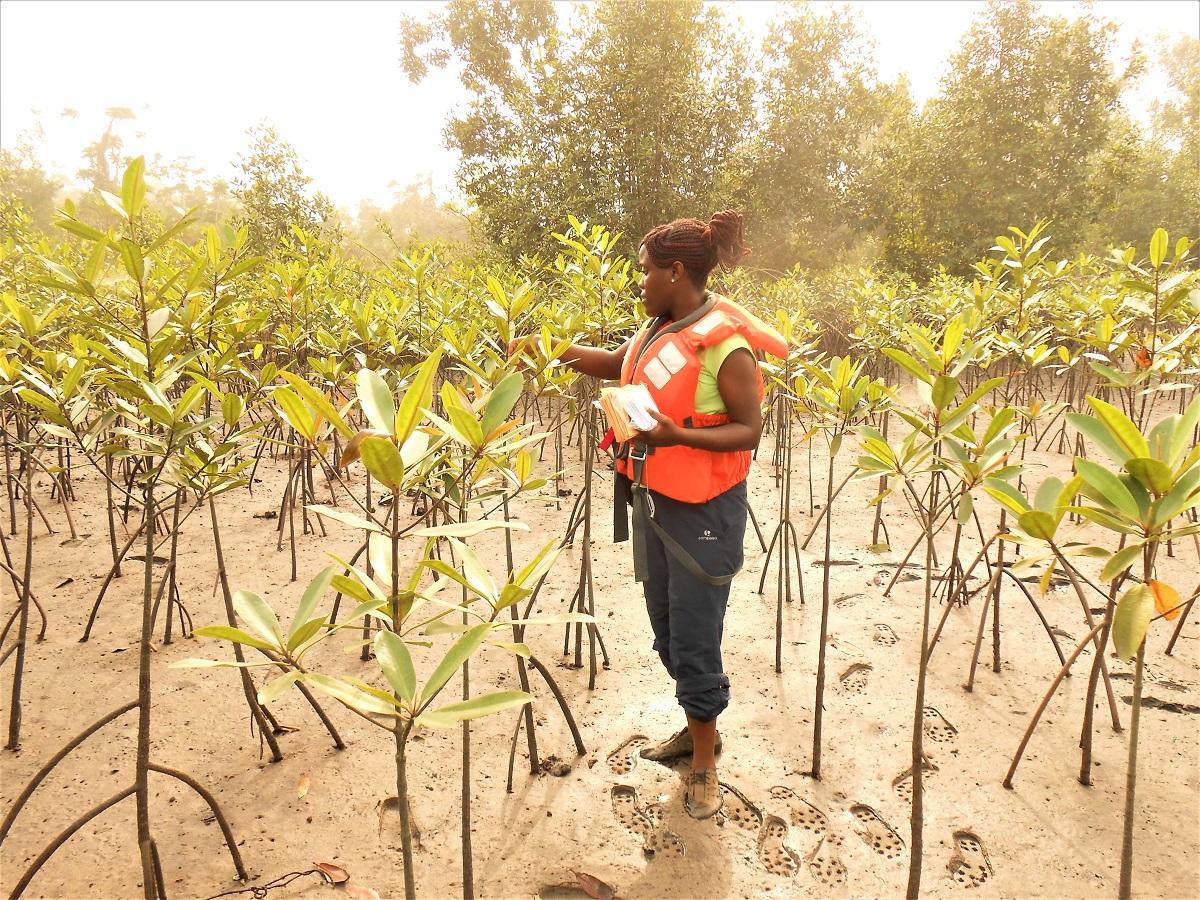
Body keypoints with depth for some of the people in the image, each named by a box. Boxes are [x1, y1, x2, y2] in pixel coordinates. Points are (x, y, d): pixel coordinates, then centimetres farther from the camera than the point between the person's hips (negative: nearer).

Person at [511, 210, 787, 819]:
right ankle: (698, 729, 40)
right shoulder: (660, 328, 5)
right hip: (651, 500, 8)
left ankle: (705, 763, 24)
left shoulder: (722, 341, -19)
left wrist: (676, 434, -29)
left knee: (694, 640, 3)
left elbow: (750, 430, -18)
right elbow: (615, 364, 22)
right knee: (666, 630, 19)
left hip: (703, 511, -8)